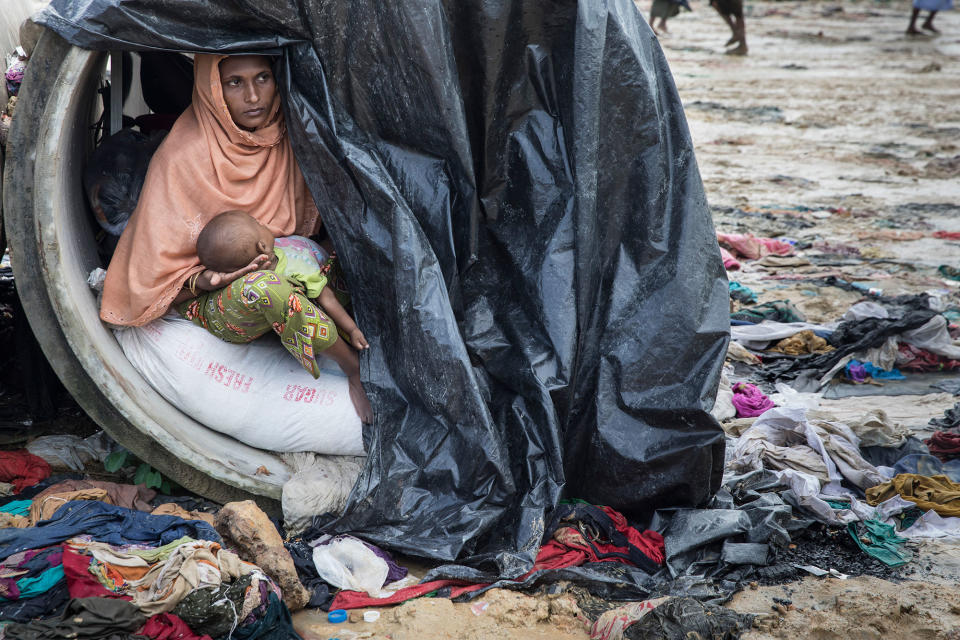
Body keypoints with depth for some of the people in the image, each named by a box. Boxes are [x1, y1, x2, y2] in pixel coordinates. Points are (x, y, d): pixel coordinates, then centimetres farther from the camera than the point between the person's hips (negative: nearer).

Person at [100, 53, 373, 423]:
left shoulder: (286, 141, -1)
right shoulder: (183, 157, -16)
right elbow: (160, 265, -11)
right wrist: (203, 281, -30)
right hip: (215, 299, -5)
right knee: (265, 287, -38)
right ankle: (355, 368, -22)